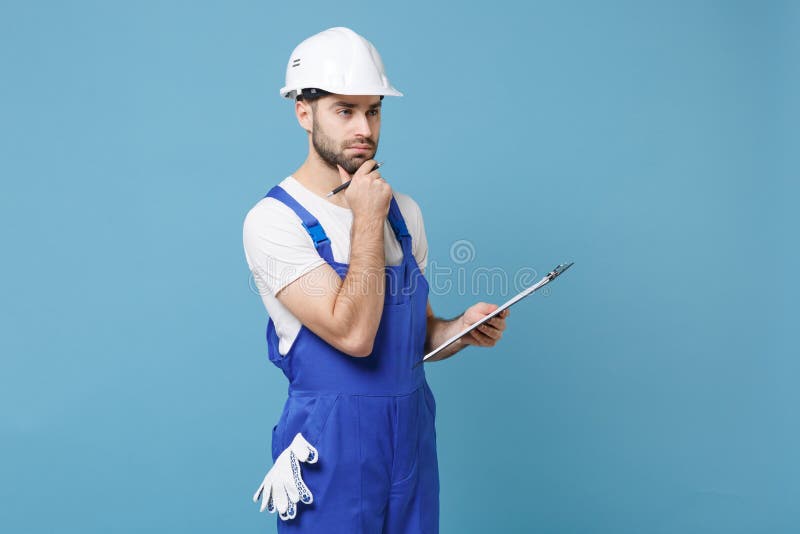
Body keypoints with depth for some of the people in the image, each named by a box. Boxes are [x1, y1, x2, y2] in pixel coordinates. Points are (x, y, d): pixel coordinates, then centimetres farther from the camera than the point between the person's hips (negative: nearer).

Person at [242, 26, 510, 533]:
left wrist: (462, 330, -7)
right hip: (331, 446, -5)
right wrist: (367, 220, -19)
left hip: (413, 434, 6)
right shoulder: (273, 220, -15)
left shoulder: (403, 210, 4)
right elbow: (353, 335, -25)